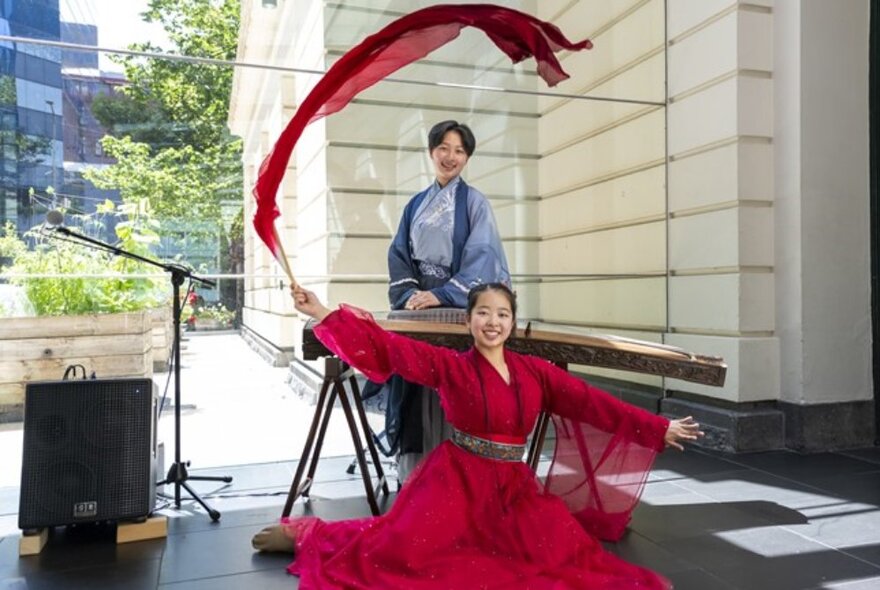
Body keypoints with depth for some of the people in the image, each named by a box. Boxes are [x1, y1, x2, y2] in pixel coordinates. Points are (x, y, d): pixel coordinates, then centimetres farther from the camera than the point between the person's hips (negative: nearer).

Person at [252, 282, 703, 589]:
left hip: (513, 486, 4)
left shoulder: (535, 371, 1)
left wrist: (659, 429, -2)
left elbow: (592, 402, -1)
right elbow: (388, 347, -14)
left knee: (567, 552, -8)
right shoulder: (450, 366, -7)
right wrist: (321, 313, -20)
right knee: (394, 547, -11)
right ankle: (302, 535, 14)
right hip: (456, 479, -4)